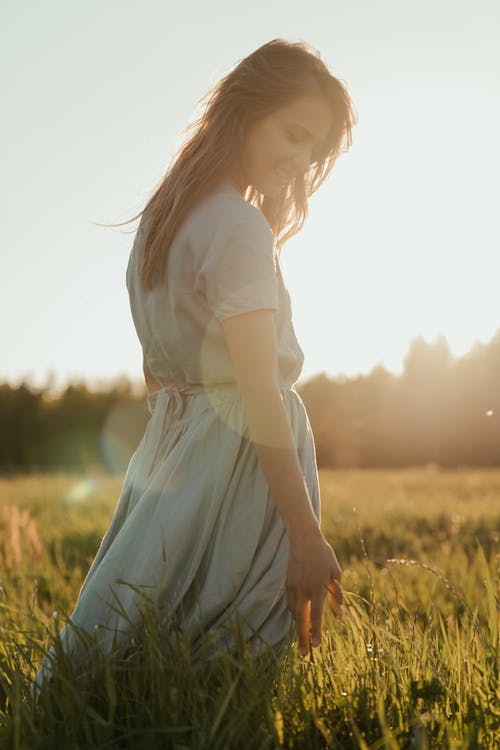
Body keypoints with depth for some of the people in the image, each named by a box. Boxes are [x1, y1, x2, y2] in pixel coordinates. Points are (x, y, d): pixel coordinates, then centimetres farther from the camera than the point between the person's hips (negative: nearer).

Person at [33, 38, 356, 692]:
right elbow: (259, 392, -21)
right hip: (240, 460, -9)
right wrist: (307, 535, -19)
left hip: (172, 443, 9)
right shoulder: (240, 227, -15)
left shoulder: (162, 216, 13)